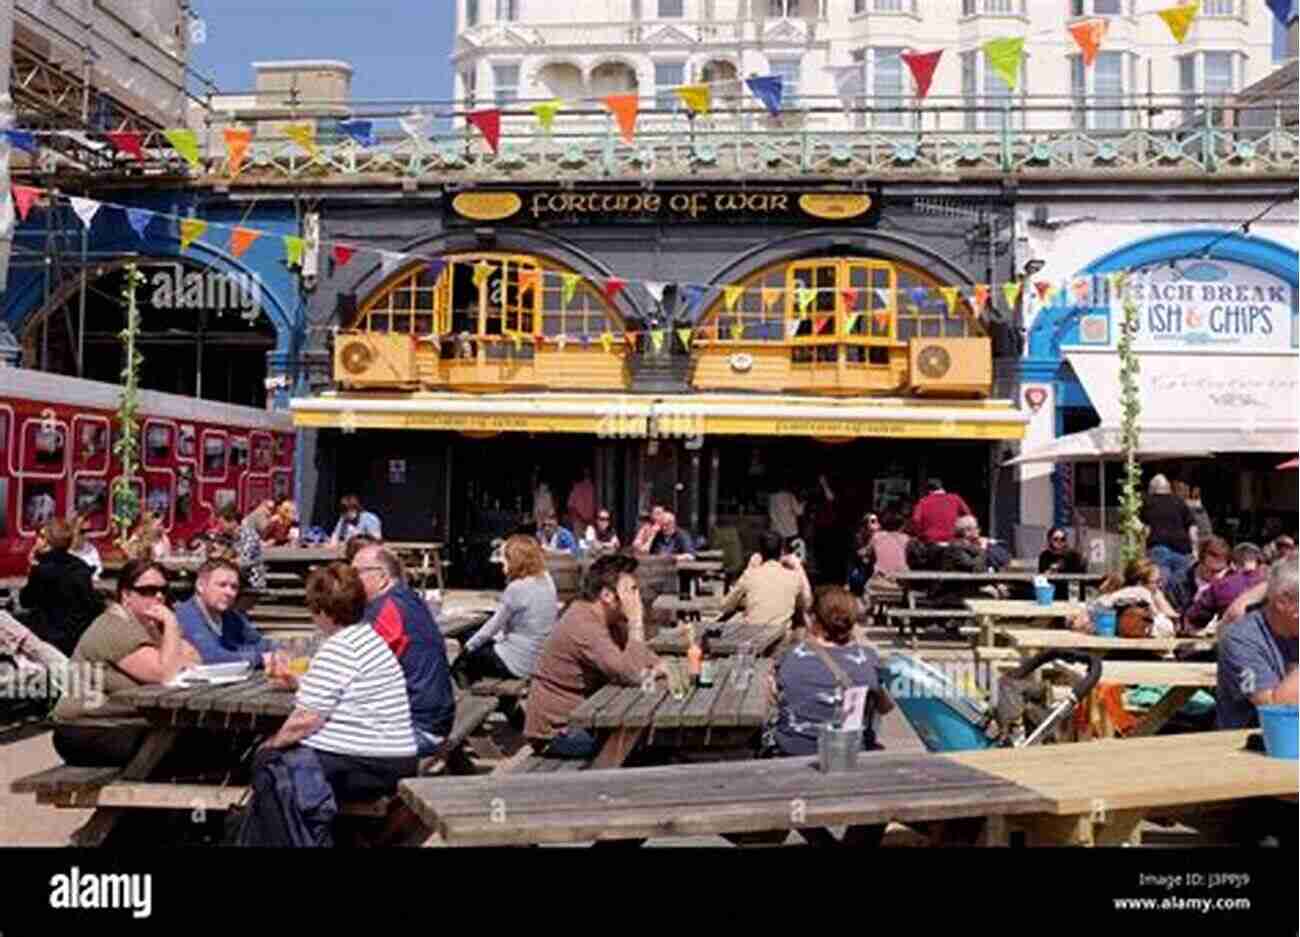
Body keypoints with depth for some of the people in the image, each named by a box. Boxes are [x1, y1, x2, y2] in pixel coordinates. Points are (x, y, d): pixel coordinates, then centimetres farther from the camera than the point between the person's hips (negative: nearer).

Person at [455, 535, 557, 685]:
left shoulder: (517, 588, -20)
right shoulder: (546, 580, 2)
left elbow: (494, 625, -9)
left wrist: (469, 646, 2)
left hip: (521, 662, -8)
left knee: (467, 657, 9)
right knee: (486, 643, 24)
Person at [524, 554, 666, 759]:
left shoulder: (607, 619, 4)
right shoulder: (584, 626, -25)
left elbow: (639, 657, 13)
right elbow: (630, 675, -33)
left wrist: (656, 667, -9)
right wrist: (636, 623, -26)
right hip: (555, 731, -9)